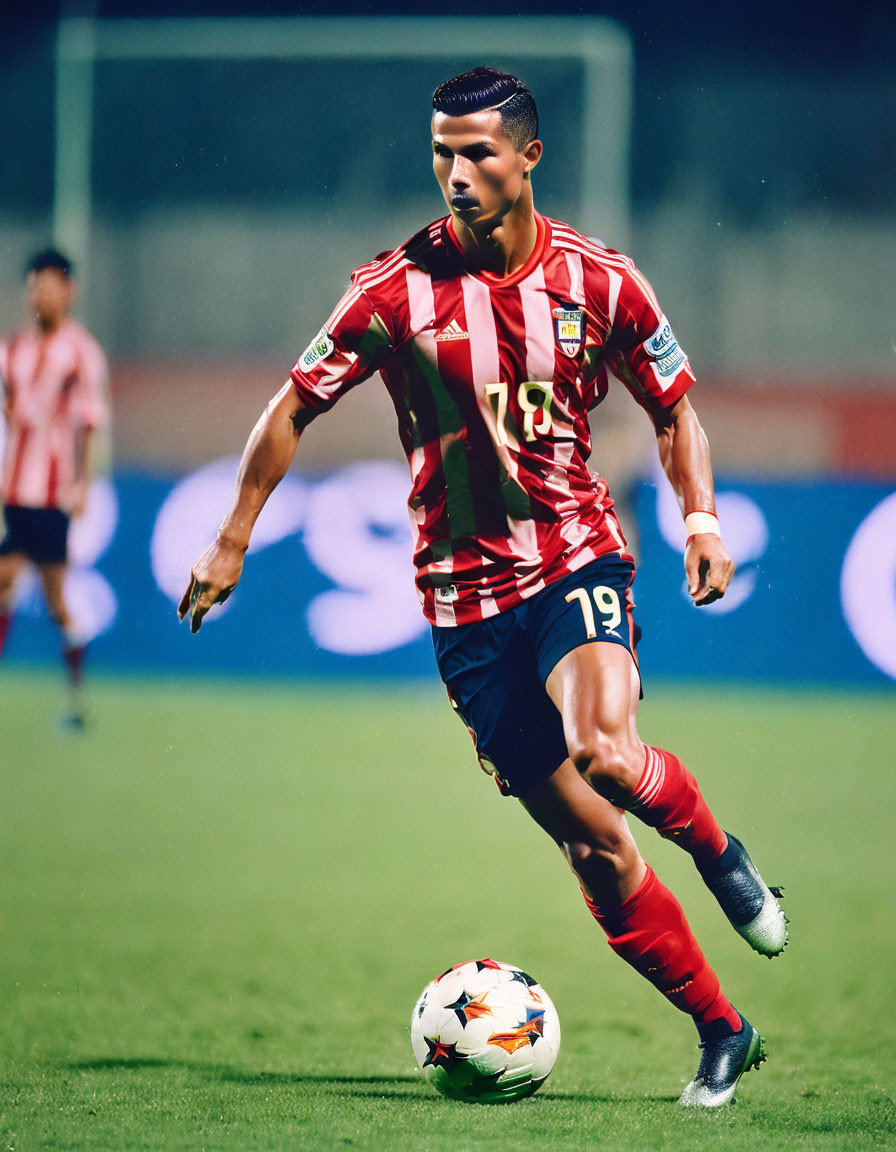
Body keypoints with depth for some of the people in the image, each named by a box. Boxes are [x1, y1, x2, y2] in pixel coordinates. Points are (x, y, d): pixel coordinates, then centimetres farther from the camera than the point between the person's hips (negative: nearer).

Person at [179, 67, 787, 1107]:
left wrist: (701, 519, -4)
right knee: (589, 841, -1)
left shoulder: (597, 280, -2)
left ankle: (716, 848, 2)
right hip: (465, 589, 1)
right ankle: (721, 1034, 11)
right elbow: (295, 407, 4)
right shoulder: (395, 288, -6)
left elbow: (673, 408, 11)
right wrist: (231, 542, 5)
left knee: (605, 755, -30)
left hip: (577, 557, -1)